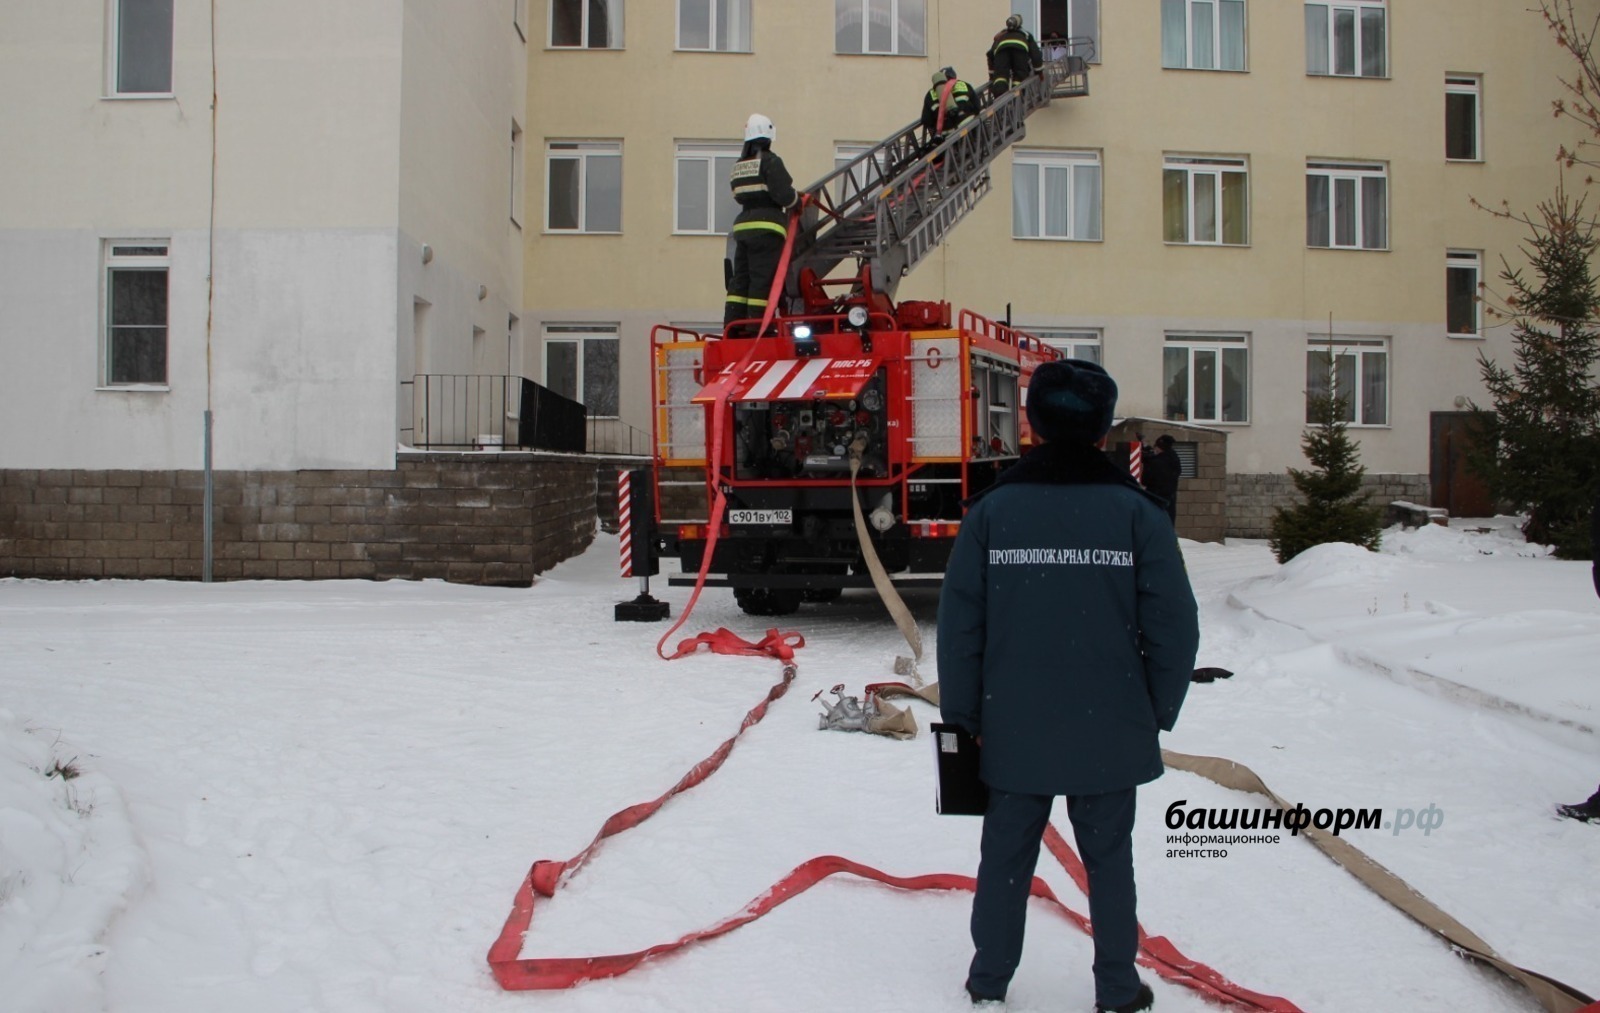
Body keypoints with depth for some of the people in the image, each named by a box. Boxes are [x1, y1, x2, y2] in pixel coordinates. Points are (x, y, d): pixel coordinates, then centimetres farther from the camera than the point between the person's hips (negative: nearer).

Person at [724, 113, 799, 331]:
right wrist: (797, 199, 6)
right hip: (766, 227, -7)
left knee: (740, 280, 8)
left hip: (742, 226, 7)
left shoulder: (738, 166, 17)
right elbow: (784, 194, -12)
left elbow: (741, 196, 11)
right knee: (762, 280, -7)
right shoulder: (769, 162, -6)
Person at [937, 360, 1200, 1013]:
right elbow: (1174, 626, -6)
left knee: (1006, 855, 14)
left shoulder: (992, 508, -4)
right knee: (1108, 858, 13)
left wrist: (962, 717, 6)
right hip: (1109, 731, -1)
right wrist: (1158, 712, 7)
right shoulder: (1135, 511, -6)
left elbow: (960, 624, -4)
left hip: (1013, 730, 1)